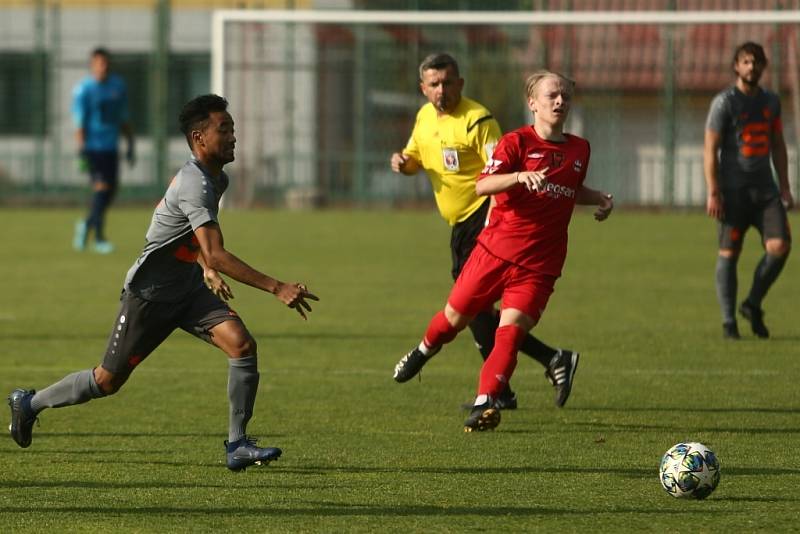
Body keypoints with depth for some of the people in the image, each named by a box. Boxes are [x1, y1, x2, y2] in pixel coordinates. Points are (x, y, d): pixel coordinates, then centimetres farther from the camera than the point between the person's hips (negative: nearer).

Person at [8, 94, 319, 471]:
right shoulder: (194, 184, -28)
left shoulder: (217, 179, 4)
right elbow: (216, 255, -37)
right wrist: (277, 288, -40)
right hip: (149, 294, -8)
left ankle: (237, 445, -11)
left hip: (189, 288, 8)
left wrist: (208, 271, 12)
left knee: (242, 344, -14)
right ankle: (30, 403, 28)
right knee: (108, 381, 5)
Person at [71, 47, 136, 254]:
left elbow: (123, 119, 18)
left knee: (111, 190, 7)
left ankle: (87, 224, 30)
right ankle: (99, 238, -12)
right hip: (93, 146, -6)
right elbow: (79, 122, -11)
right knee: (101, 187, -14)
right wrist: (81, 150, -18)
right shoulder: (83, 89, -8)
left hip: (110, 146, 6)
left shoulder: (118, 86, 10)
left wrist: (130, 145, 16)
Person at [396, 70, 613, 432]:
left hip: (539, 263, 2)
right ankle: (426, 349, 41)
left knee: (512, 327, -15)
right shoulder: (517, 142, -5)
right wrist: (519, 176, -36)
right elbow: (482, 185, -20)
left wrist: (600, 199, 14)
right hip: (496, 248, -2)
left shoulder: (579, 150, 12)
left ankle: (485, 402, -19)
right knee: (456, 316, 9)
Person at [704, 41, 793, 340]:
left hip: (765, 190, 5)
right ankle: (729, 322, 5)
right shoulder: (724, 102, -4)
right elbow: (710, 149, -7)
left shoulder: (770, 102, 13)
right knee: (729, 253, -2)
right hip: (733, 190, -5)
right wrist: (713, 193, -14)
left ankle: (753, 305, 7)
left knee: (780, 246, -11)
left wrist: (784, 188, 13)